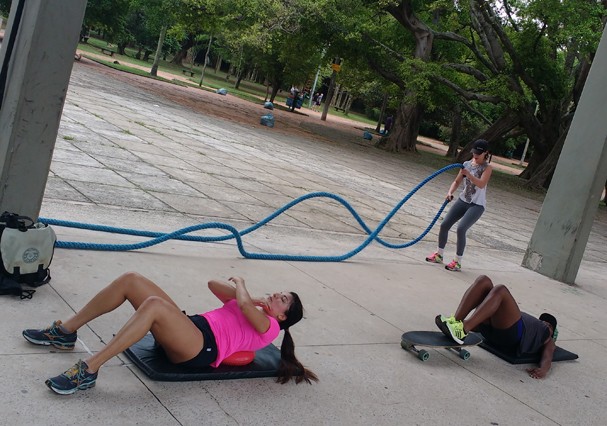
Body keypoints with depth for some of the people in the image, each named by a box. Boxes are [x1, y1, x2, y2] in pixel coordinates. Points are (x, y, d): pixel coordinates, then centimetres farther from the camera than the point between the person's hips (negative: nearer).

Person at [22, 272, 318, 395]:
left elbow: (244, 304, -15)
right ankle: (64, 332, -3)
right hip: (191, 326, 9)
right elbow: (213, 284, 29)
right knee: (130, 280, -8)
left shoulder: (269, 326, 6)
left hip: (201, 348, -9)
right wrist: (244, 294, 16)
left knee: (154, 304, -37)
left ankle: (88, 371, -37)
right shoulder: (251, 312, 31)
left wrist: (240, 285, 6)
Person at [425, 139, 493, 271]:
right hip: (463, 201, 6)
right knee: (444, 225, -2)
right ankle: (439, 255, 17)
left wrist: (468, 174, -33)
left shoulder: (487, 167, -8)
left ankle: (457, 262, -11)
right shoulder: (467, 164, 6)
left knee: (461, 228, -22)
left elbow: (481, 184, -23)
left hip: (477, 205, -5)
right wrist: (450, 192, -10)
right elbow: (457, 181, 8)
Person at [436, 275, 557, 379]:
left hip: (513, 332, -6)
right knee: (483, 280, -11)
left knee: (500, 290, -30)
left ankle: (462, 330, -45)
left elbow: (547, 358, 5)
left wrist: (543, 369, -20)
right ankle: (455, 322, -28)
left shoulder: (549, 340, 29)